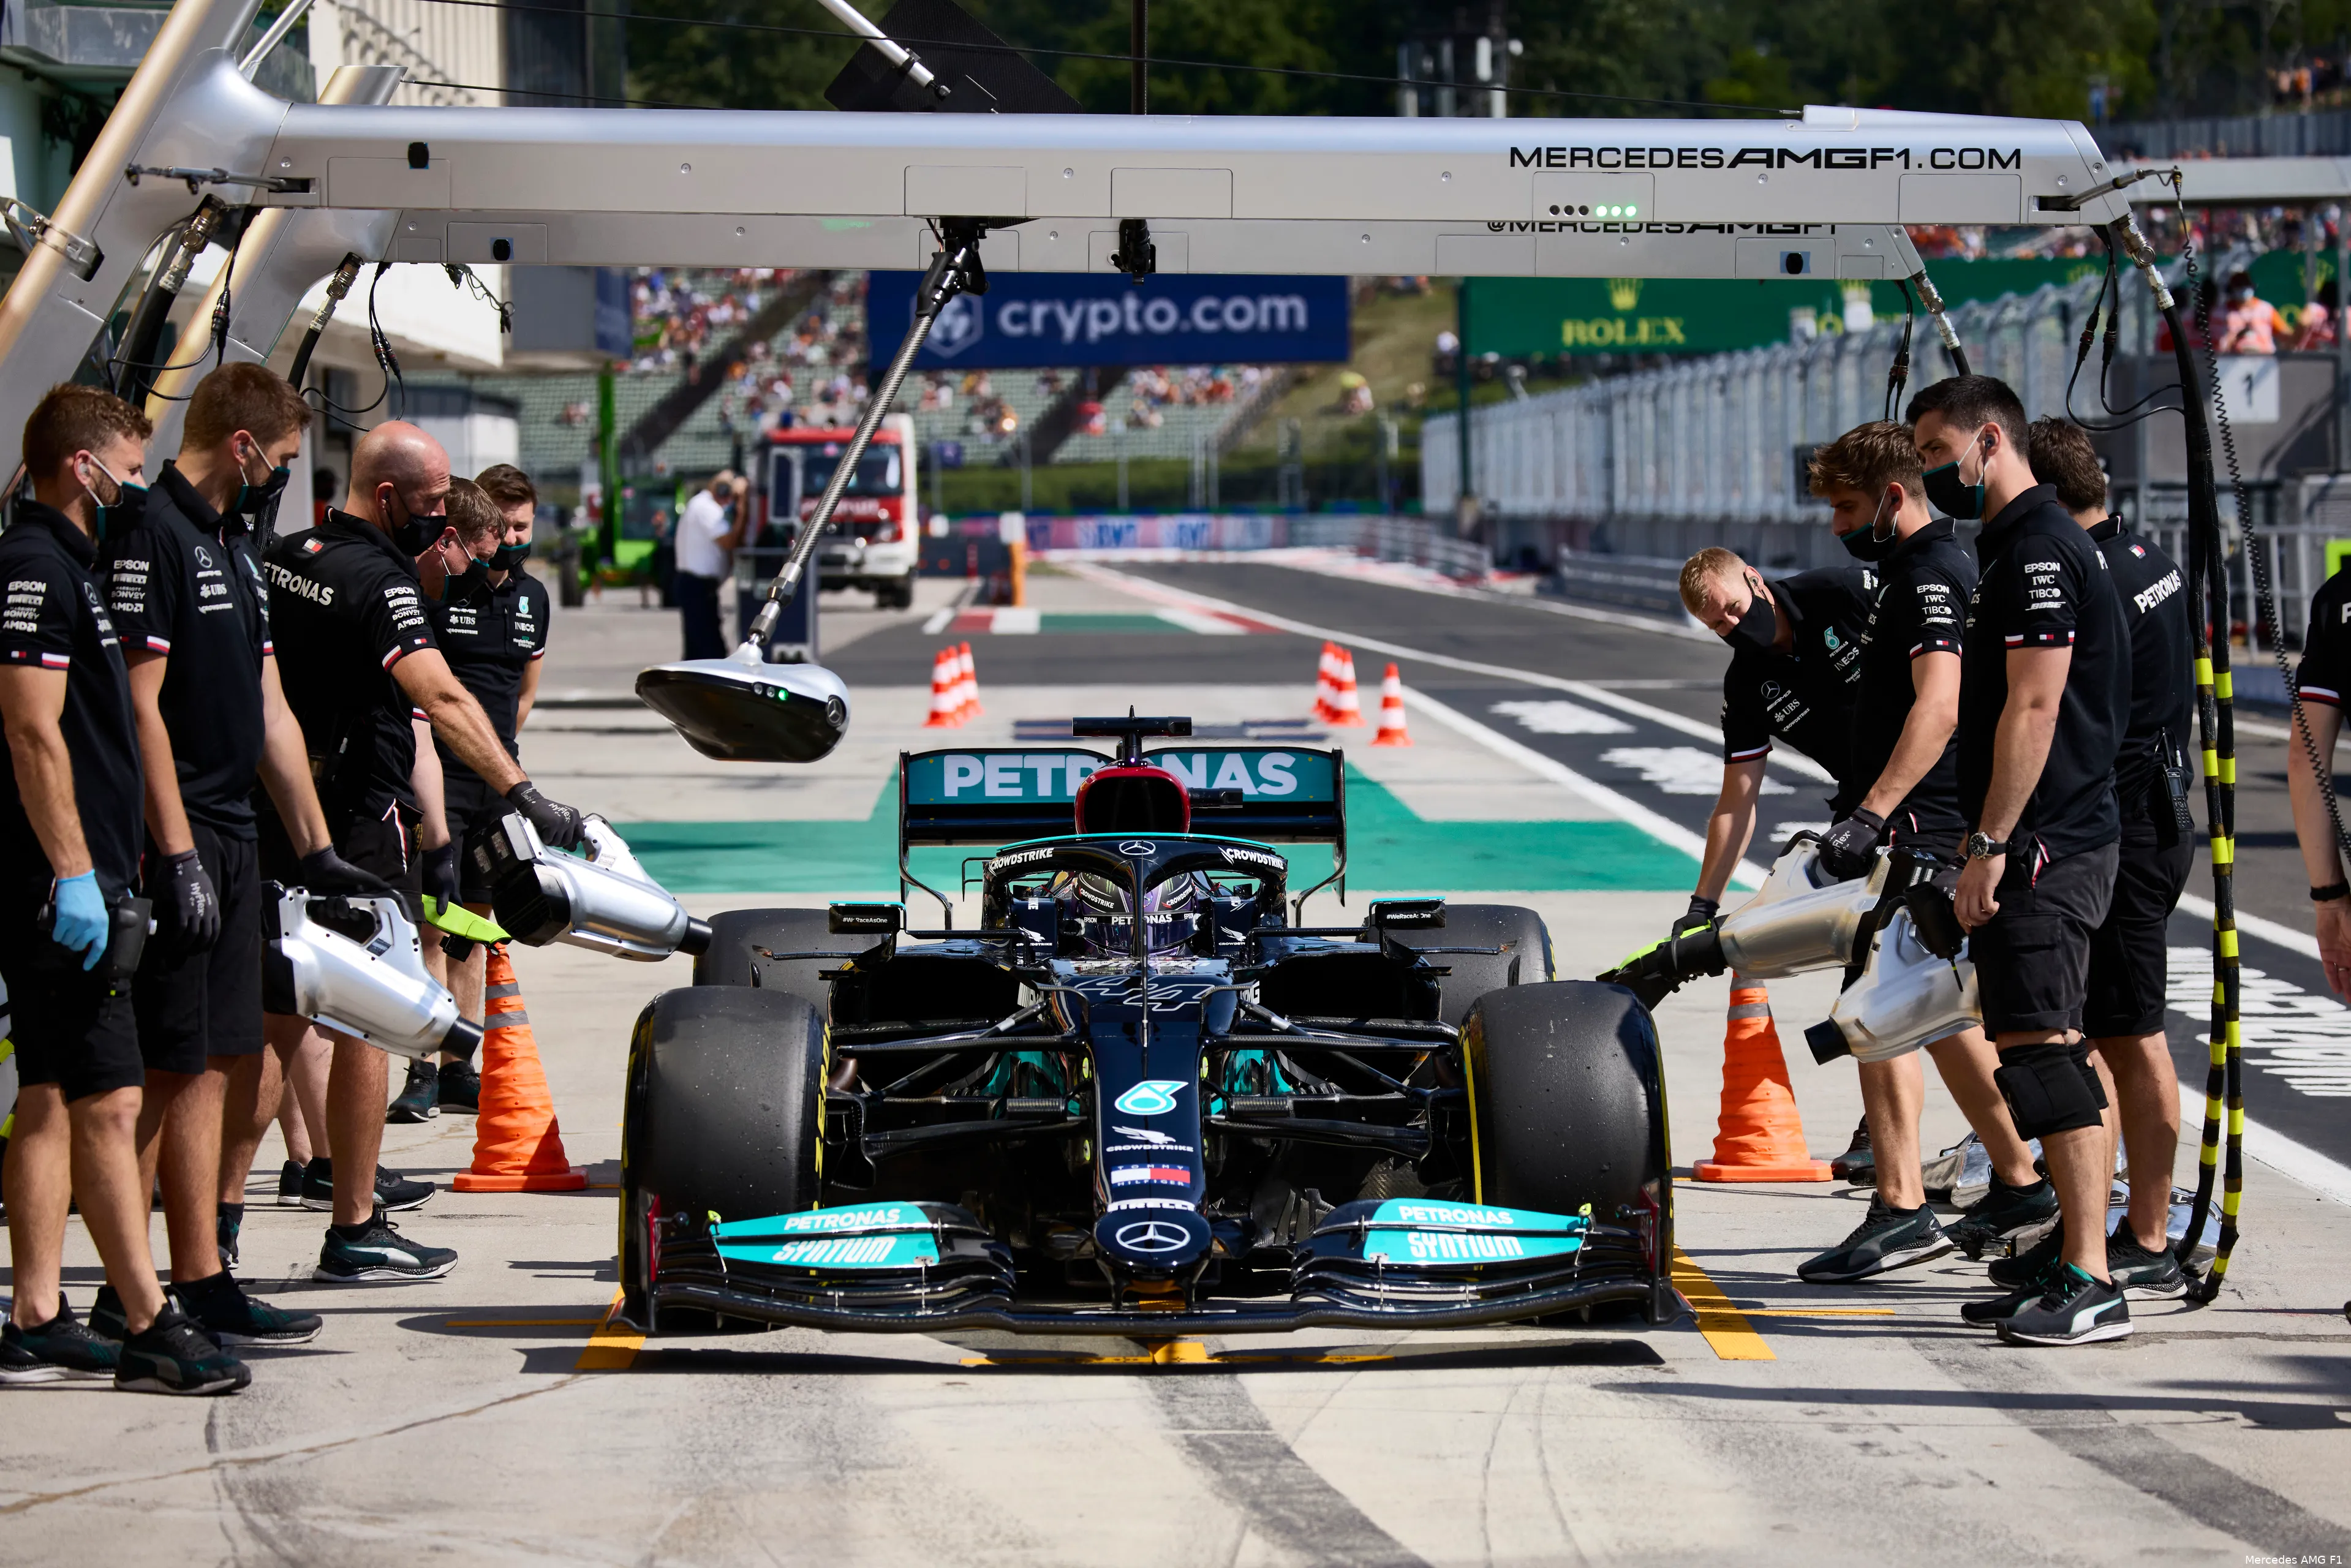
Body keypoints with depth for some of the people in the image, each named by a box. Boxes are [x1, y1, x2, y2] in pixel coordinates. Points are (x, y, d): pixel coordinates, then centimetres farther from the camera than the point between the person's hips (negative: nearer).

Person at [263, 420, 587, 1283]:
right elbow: (442, 698, -32)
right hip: (358, 820, -8)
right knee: (366, 1023, -2)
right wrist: (520, 791, -40)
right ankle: (355, 1232, -1)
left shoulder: (290, 557, 8)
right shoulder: (378, 581, -18)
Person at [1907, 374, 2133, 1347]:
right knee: (2040, 1053, 11)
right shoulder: (2010, 547, 20)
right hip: (2037, 846, 11)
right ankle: (2076, 1270, 14)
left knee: (2044, 1053, -13)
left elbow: (2034, 709, -19)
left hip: (2045, 846, -11)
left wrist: (1990, 847, -20)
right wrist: (1986, 843, 22)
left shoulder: (2041, 550, -13)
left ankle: (2090, 1284, -15)